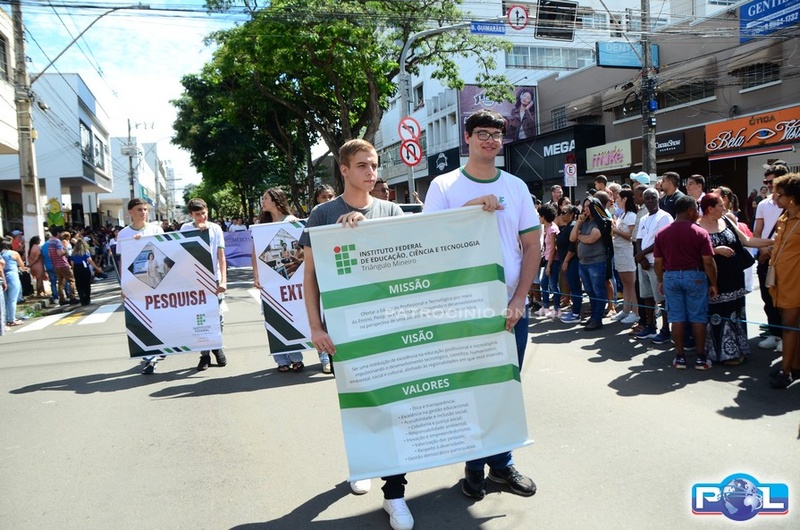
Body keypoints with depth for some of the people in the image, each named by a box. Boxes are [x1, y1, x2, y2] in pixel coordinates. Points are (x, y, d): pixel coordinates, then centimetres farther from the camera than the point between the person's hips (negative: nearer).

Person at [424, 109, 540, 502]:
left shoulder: (515, 186, 7)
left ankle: (501, 463, 28)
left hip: (511, 306, 3)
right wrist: (471, 208, -20)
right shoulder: (444, 186, -1)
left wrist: (518, 301, -4)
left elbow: (532, 245, 6)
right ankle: (476, 466, 23)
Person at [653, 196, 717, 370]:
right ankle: (701, 357, 11)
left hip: (671, 276, 3)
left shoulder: (661, 234, 1)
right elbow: (708, 262, -10)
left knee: (676, 317, 8)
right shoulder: (700, 233, -9)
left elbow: (658, 262, 4)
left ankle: (680, 357, 12)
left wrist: (660, 281, 16)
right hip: (695, 276, -3)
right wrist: (713, 284, -1)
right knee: (698, 317, 6)